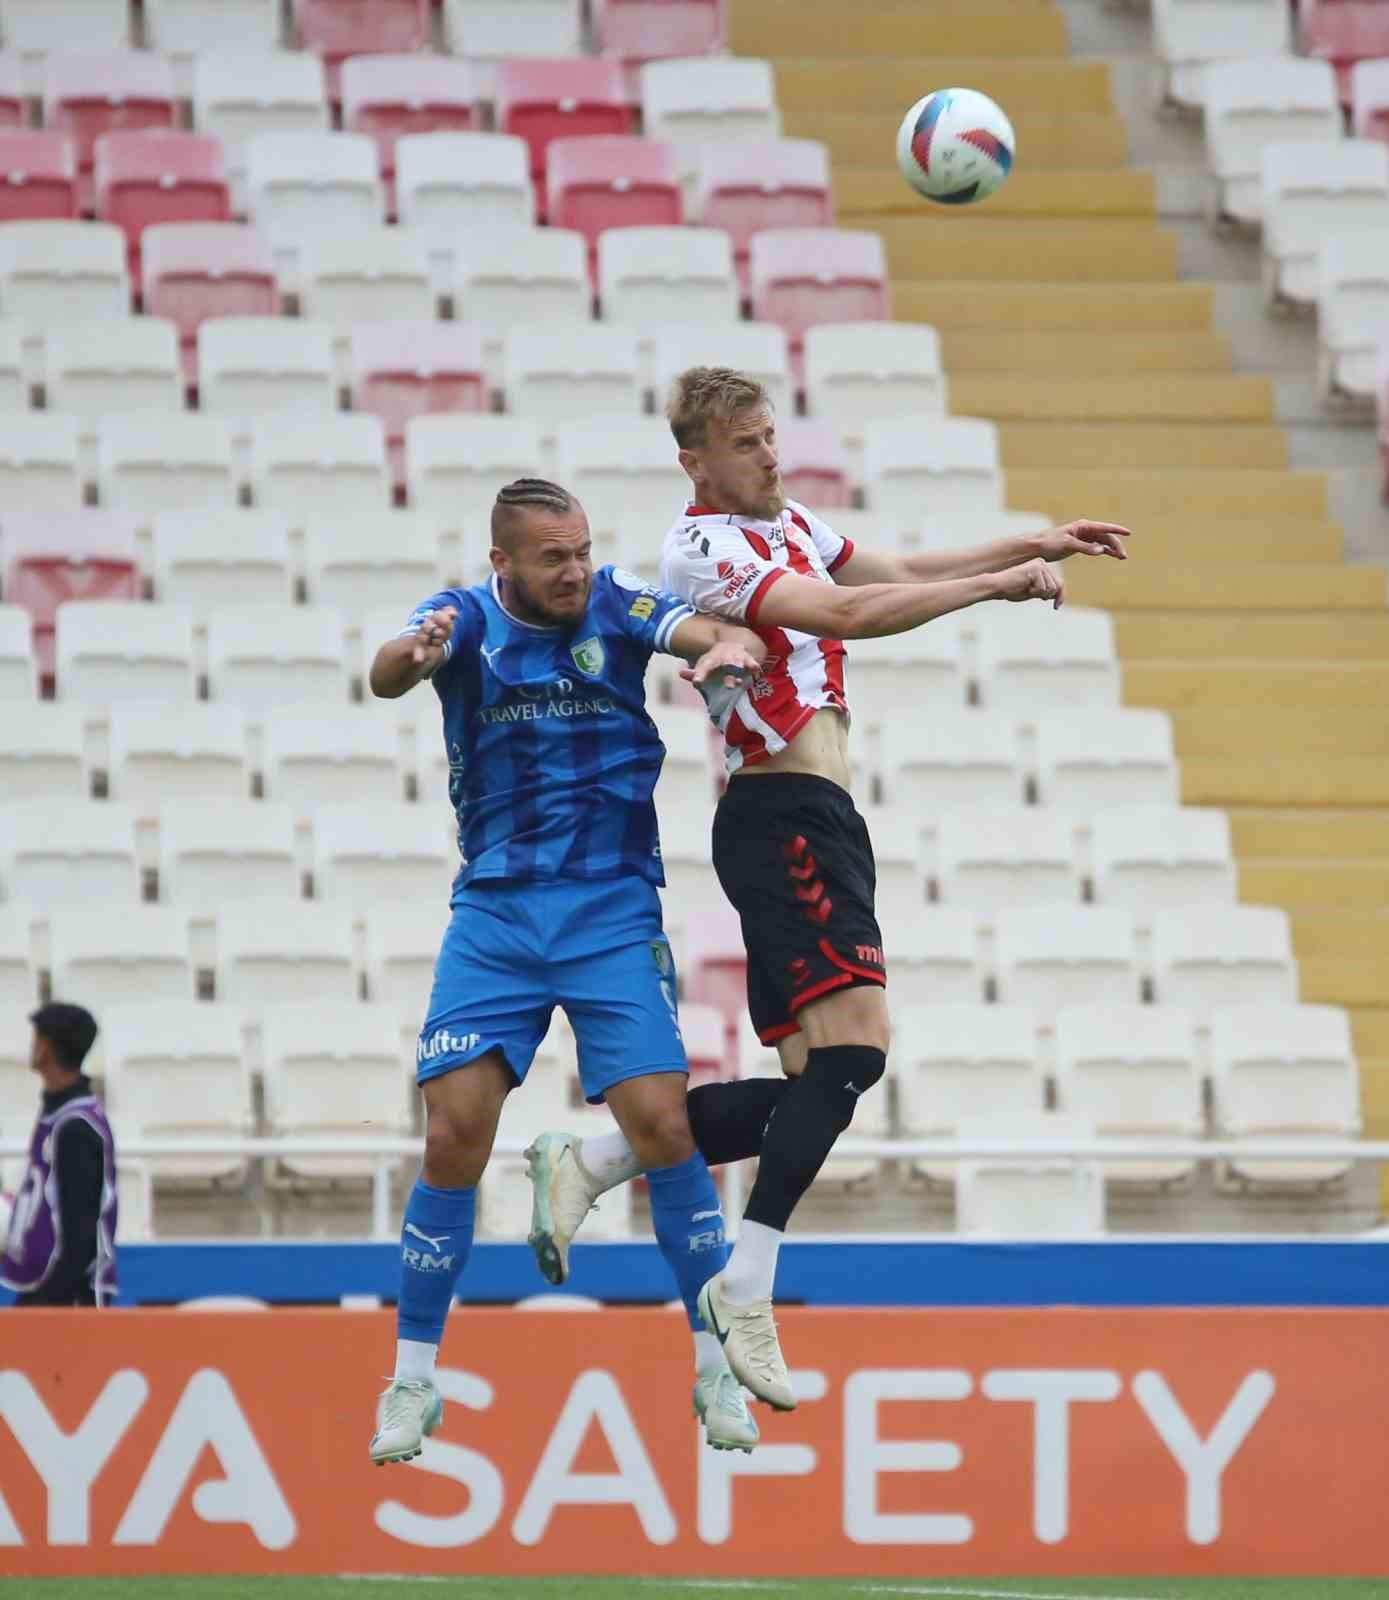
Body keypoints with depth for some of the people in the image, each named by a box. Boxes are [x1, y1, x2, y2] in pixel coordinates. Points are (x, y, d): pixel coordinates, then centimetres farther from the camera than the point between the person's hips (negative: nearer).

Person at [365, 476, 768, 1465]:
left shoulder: (617, 607, -1)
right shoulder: (467, 618, -2)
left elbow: (724, 637, -14)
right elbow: (387, 675, -22)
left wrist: (731, 649, -40)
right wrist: (414, 655, -47)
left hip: (614, 911, 0)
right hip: (494, 912, 0)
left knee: (664, 1126, -10)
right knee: (455, 1137, -7)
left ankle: (717, 1368, 3)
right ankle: (413, 1381, 5)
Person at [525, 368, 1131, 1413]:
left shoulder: (791, 525, 19)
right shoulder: (704, 548, -10)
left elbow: (899, 574, 32)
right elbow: (848, 611, -22)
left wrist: (1032, 545, 23)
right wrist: (1001, 583, -18)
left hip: (818, 826, 10)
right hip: (784, 813, -10)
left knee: (818, 1084, 5)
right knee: (852, 1044, -22)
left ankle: (586, 1166, 13)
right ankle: (748, 1287, -22)